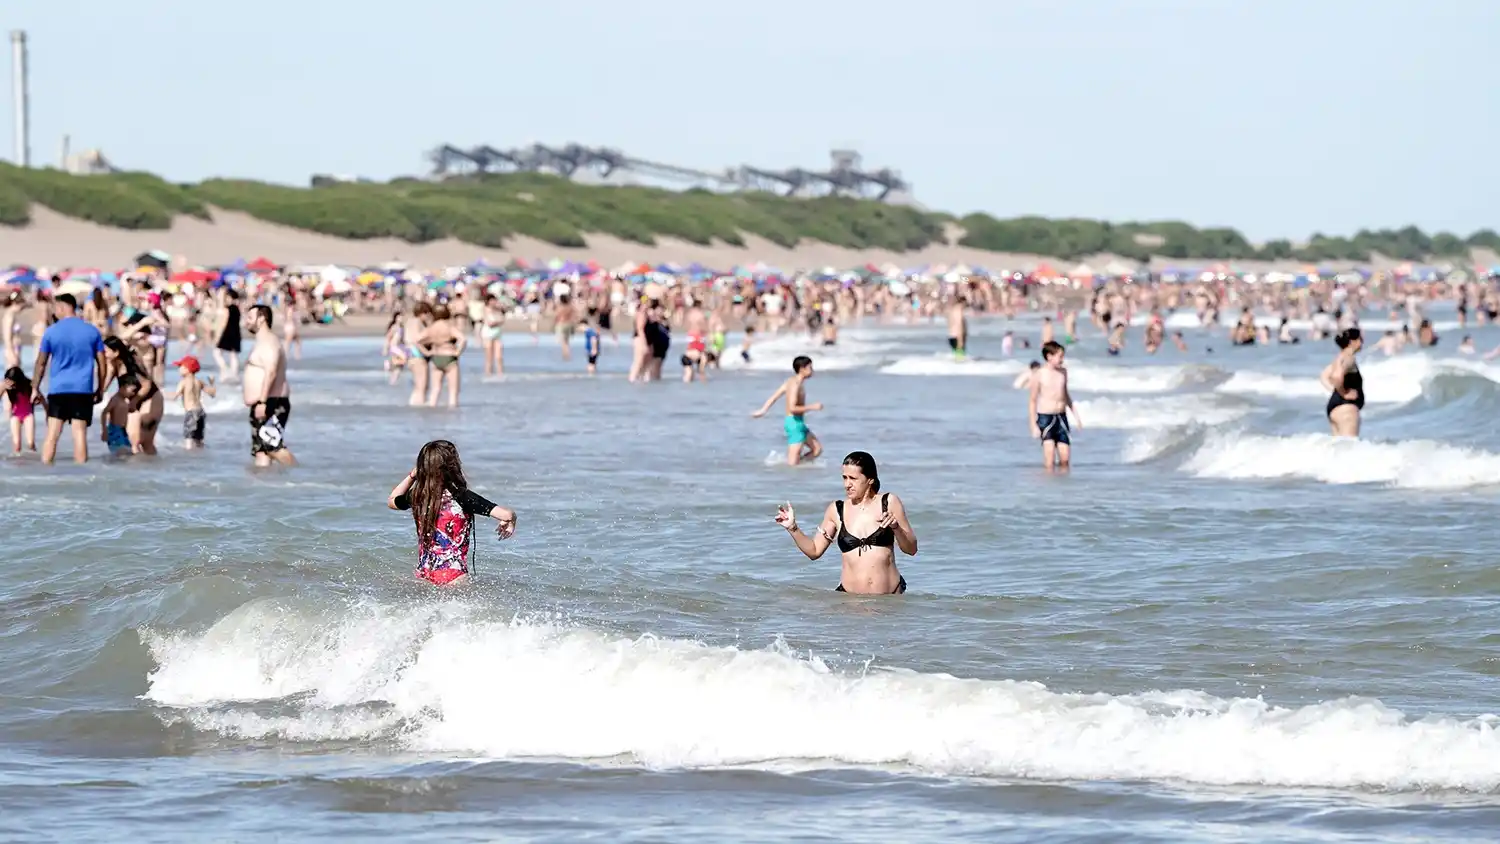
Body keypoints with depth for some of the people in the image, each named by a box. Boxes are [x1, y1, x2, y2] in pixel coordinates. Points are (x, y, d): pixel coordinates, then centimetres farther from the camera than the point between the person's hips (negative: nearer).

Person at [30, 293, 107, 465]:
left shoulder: (51, 331, -1)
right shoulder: (92, 331, 4)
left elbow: (41, 363, 3)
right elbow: (102, 363, 6)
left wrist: (35, 388, 12)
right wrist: (100, 389, 15)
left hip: (58, 388, -1)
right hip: (83, 389, 1)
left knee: (53, 433, 3)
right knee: (80, 432, -1)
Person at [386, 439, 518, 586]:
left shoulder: (416, 497, 6)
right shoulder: (461, 498, -9)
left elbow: (391, 501, 31)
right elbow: (507, 515, -13)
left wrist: (412, 475, 25)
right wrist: (510, 523, 10)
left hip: (422, 575, 6)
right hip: (453, 577, -6)